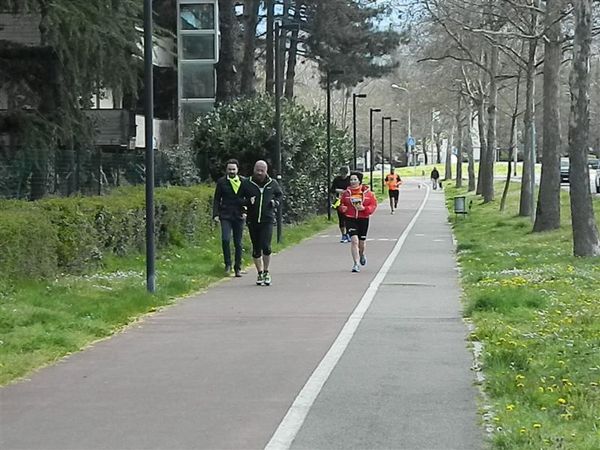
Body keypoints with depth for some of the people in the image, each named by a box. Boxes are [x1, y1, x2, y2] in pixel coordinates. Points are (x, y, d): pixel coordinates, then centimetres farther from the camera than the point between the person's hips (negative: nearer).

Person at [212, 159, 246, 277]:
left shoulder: (243, 182, 6)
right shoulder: (221, 182, 4)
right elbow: (216, 199, 5)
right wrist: (215, 214, -5)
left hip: (239, 216, 1)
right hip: (225, 216, -1)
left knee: (238, 243, 5)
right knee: (225, 239, -18)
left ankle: (238, 268, 14)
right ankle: (228, 264, -1)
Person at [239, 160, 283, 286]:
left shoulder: (272, 184, 3)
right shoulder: (246, 184, 0)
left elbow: (279, 194, 21)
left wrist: (276, 202, 1)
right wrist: (247, 202, -12)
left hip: (267, 220, -1)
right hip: (252, 220, 1)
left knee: (266, 246, -14)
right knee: (256, 248, 8)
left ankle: (266, 272, 3)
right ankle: (260, 273, 21)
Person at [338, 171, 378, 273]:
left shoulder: (367, 192, -3)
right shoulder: (346, 193, 1)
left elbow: (374, 205, 0)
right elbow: (341, 203, 14)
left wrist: (364, 208, -16)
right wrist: (342, 208, -9)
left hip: (363, 220, 1)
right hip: (350, 220, -1)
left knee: (362, 242, 12)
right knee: (354, 240, -15)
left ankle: (362, 255, 47)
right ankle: (356, 264, -10)